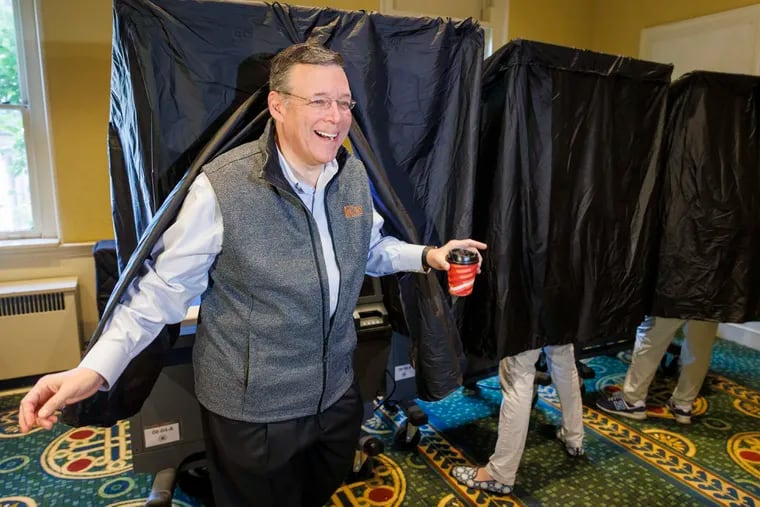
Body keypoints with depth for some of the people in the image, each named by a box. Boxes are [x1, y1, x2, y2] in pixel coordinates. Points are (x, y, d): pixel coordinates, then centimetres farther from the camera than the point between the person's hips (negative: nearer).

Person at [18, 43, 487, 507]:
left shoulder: (354, 174, -3)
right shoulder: (222, 187, -23)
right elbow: (166, 286, -15)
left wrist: (426, 256, -2)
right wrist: (97, 367, -21)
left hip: (338, 393, 5)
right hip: (252, 409, -5)